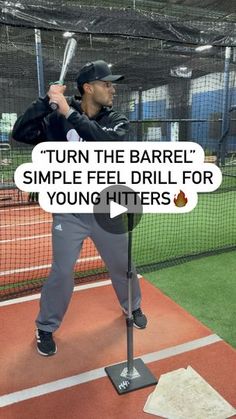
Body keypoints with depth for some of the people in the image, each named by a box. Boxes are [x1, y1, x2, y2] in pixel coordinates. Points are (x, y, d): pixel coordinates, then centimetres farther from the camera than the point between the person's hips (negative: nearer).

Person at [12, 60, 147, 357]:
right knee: (62, 272, 3)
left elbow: (111, 144, -25)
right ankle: (45, 327, 29)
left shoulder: (117, 121, -3)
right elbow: (20, 133, -12)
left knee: (122, 264, 16)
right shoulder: (57, 119, -5)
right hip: (69, 213, -2)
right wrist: (47, 100, -20)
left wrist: (71, 113, -26)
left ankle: (132, 306, 46)